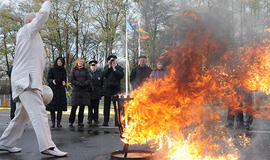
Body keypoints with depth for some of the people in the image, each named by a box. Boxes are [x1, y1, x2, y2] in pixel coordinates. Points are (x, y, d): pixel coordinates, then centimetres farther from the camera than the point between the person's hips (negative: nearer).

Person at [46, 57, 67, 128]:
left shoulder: (63, 70, 10)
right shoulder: (51, 69, 3)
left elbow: (65, 79, 6)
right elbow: (48, 79, -2)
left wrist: (64, 82, -17)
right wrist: (52, 81, -23)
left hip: (61, 90, 2)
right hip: (53, 90, -2)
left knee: (60, 107, -2)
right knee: (52, 107, -4)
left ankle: (59, 122, 4)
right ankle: (53, 122, 3)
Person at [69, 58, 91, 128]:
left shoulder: (85, 70, 14)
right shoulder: (74, 70, 9)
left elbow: (88, 79, 6)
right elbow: (71, 79, -1)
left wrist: (84, 84, -12)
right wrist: (79, 84, -12)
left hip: (84, 91, 2)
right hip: (76, 90, -2)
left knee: (82, 107, 2)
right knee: (74, 106, -5)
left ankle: (80, 122, 8)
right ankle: (71, 122, 6)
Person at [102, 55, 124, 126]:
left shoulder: (119, 68, 7)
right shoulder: (106, 67, 14)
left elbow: (121, 75, -11)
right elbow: (103, 75, -3)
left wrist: (114, 69, -10)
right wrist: (109, 67, -6)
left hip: (116, 89, -2)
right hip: (107, 89, 2)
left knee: (117, 106, -2)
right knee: (106, 107, 4)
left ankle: (117, 122, 3)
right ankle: (105, 121, 9)